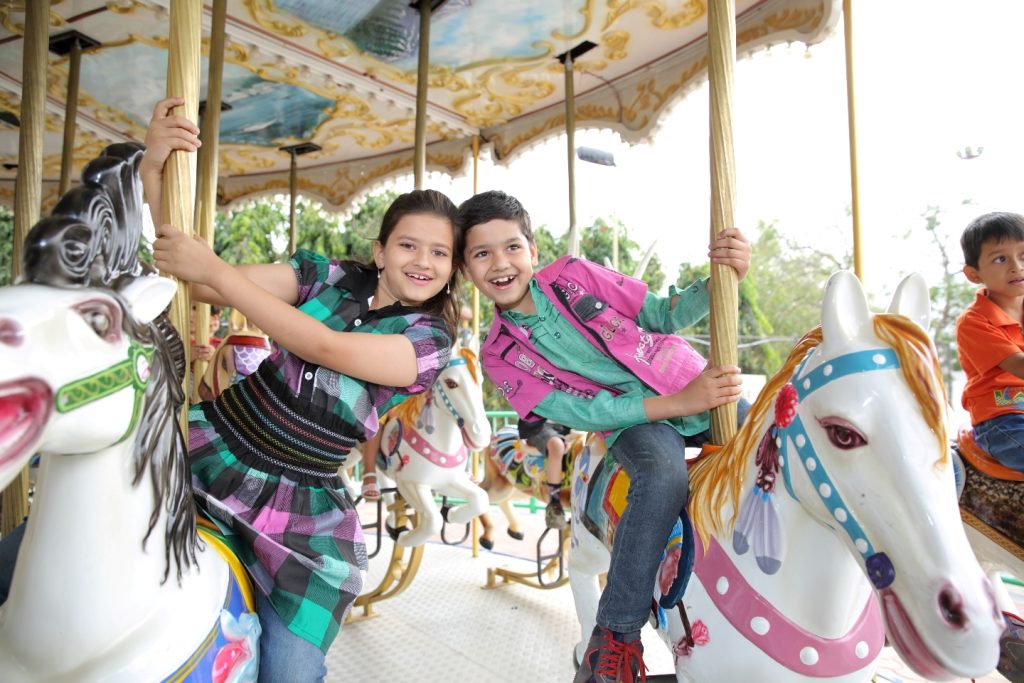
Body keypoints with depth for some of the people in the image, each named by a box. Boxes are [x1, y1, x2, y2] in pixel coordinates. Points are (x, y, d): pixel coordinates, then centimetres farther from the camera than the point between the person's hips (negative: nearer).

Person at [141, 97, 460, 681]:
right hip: (207, 447, 3)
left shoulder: (431, 340, -7)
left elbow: (324, 347, -22)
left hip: (302, 507, -2)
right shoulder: (328, 276, 2)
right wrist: (154, 172, -16)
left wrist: (215, 270, -24)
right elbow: (201, 286, -5)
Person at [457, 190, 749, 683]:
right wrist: (676, 404, -24)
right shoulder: (500, 355, -4)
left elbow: (662, 315, 2)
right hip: (633, 419, -3)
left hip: (695, 385, 3)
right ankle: (617, 632, -19)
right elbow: (576, 411, -13)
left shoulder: (575, 274, -1)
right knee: (663, 471, -34)